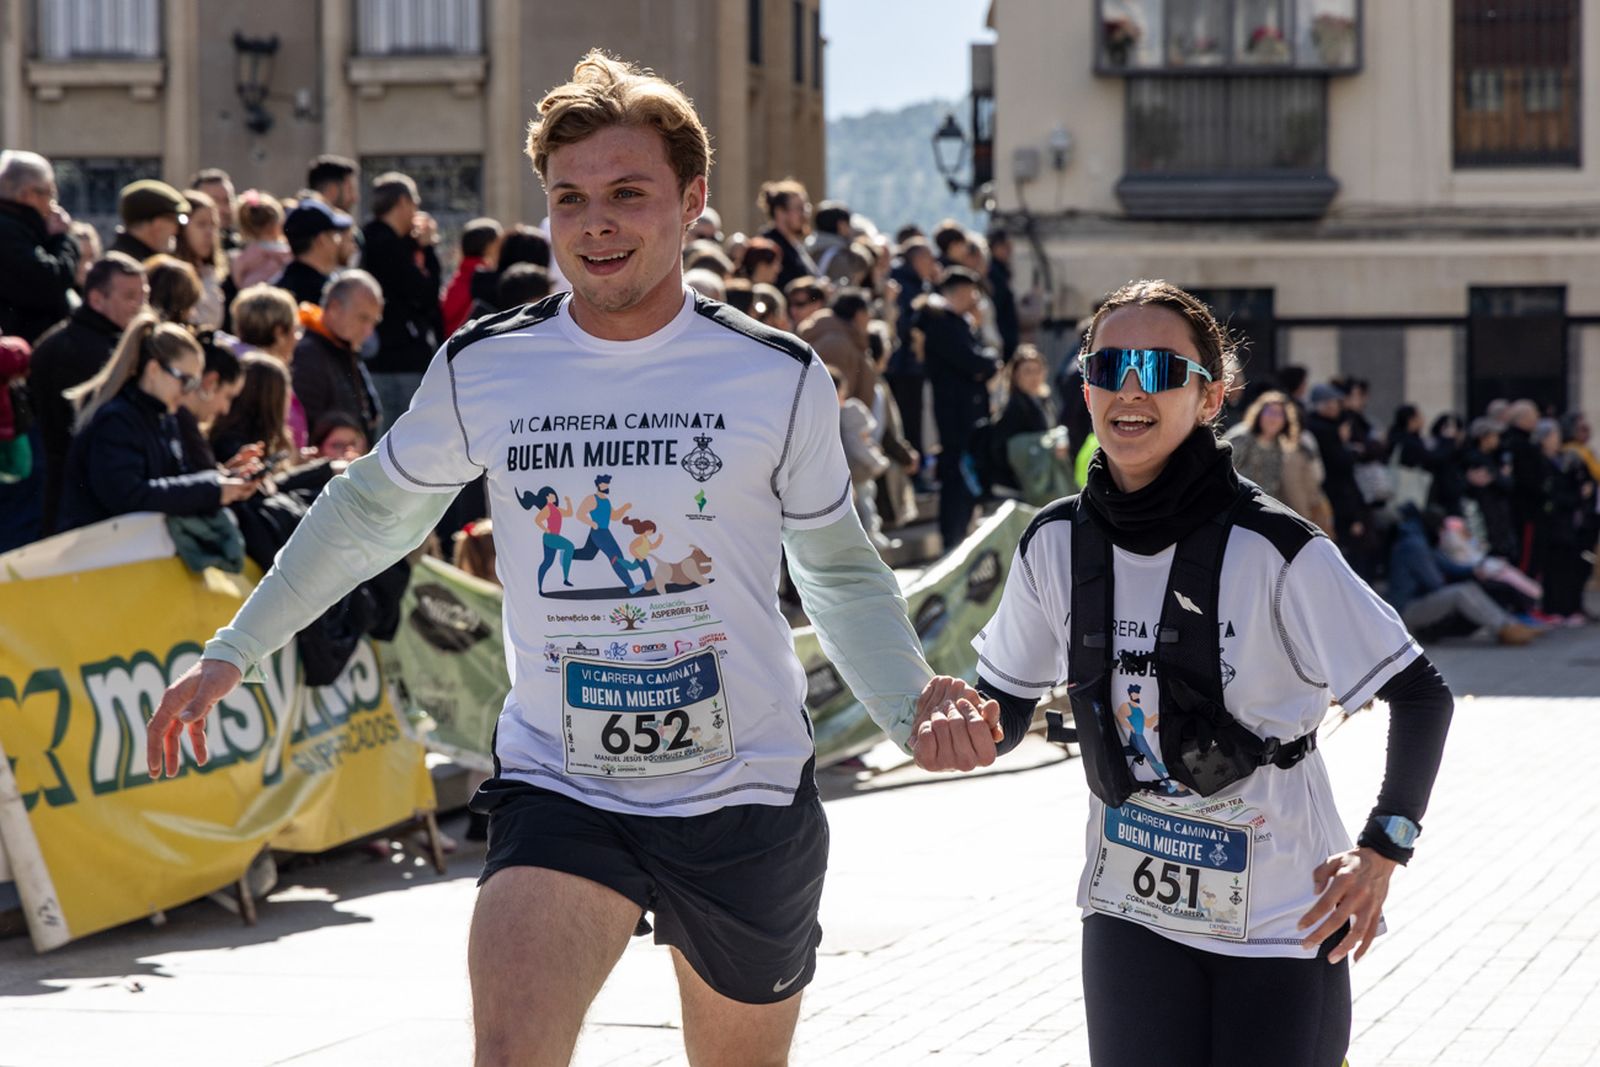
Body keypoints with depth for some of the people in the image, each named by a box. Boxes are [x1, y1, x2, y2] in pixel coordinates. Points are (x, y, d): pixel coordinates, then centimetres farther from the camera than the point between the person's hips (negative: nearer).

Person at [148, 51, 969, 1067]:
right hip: (556, 785, 0)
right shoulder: (482, 369, -1)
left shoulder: (781, 377, -3)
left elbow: (840, 573, 9)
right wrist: (232, 653, 18)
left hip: (747, 794, 1)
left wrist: (915, 713, -7)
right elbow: (372, 513, 17)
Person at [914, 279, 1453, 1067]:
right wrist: (966, 730, -13)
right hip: (1133, 912, 3)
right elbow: (1008, 700, 8)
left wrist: (1381, 850, -15)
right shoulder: (1056, 544, -4)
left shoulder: (1275, 552, -16)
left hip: (1283, 918, -3)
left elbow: (1421, 696, -9)